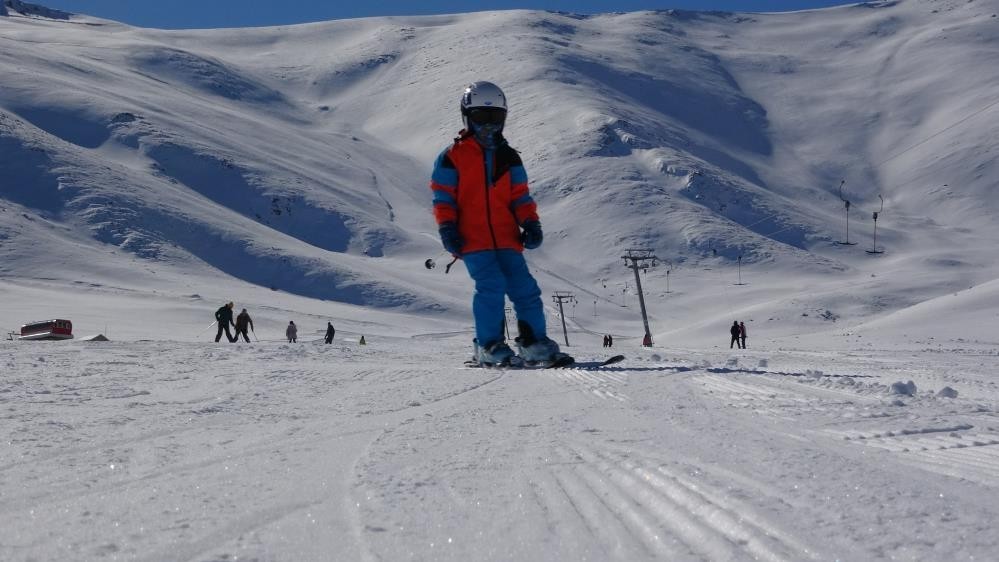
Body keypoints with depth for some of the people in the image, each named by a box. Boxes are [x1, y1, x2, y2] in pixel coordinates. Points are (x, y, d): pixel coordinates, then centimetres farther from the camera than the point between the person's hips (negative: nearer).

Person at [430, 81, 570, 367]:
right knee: (492, 286, -18)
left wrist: (531, 224, 3)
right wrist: (447, 228, -7)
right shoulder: (452, 157, 5)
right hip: (473, 240, -4)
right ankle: (490, 346, -7)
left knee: (525, 288, -4)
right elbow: (443, 198, 4)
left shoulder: (509, 158, 17)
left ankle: (534, 343, 7)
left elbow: (520, 196, 16)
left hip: (506, 239, 4)